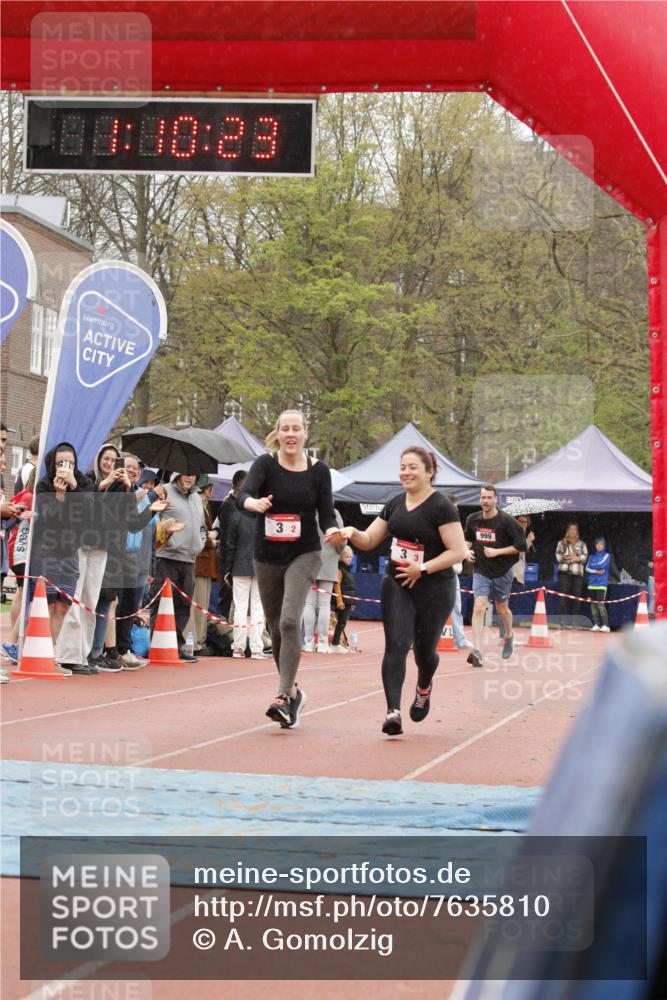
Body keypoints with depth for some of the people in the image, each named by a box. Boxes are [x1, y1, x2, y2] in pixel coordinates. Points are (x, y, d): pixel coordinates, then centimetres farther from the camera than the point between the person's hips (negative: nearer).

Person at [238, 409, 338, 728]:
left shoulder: (318, 470, -2)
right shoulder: (265, 463, -6)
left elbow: (326, 512, -1)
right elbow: (244, 493, -23)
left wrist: (332, 530, -24)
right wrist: (253, 503, -47)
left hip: (303, 556, -2)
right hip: (267, 557, 2)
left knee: (289, 621, -21)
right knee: (276, 628, 11)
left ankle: (283, 697, -21)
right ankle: (293, 691, 30)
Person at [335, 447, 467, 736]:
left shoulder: (441, 507, -11)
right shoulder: (395, 504, 8)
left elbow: (458, 551, -15)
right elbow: (369, 540, 13)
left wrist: (423, 568, -21)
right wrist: (352, 533, -8)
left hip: (434, 590, -4)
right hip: (396, 586, 4)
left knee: (424, 649, 7)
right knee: (396, 646, -11)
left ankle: (424, 688, 41)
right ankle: (393, 711, -18)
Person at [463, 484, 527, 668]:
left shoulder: (506, 521, -14)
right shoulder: (473, 519, -2)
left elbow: (521, 546, -13)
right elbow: (468, 539, 19)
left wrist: (497, 551, -19)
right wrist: (467, 551, -2)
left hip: (502, 571, -2)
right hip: (480, 571, 2)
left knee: (502, 609, 15)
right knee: (478, 607, -14)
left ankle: (509, 636, 47)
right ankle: (477, 651, -20)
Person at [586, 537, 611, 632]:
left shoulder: (606, 555, 3)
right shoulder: (592, 556, 14)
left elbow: (602, 565, -13)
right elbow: (587, 568, 5)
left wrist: (592, 565, 2)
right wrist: (597, 571, -9)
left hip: (601, 584, -5)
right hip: (592, 583, 5)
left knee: (600, 604, -14)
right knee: (593, 605, 3)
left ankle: (605, 625, -15)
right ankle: (596, 625, 8)